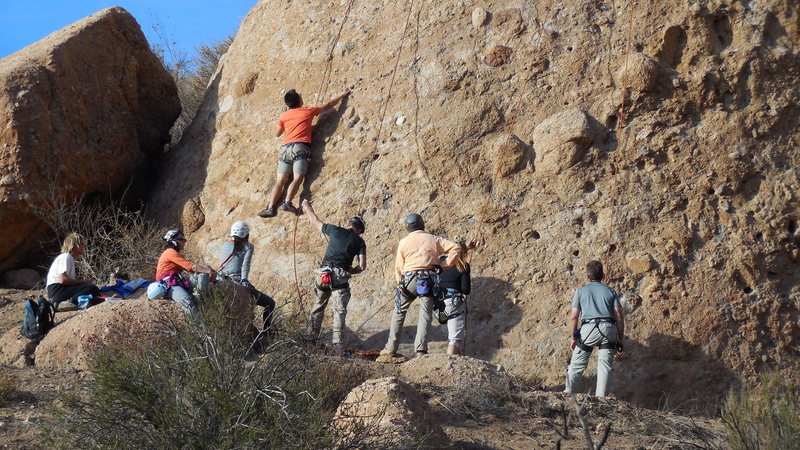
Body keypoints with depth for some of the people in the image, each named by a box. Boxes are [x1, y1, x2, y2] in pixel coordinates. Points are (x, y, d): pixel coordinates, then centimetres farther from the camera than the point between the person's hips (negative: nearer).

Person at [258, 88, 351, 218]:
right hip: (300, 147, -3)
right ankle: (287, 202, -32)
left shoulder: (283, 116, 15)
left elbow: (278, 134, 29)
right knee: (297, 178, -13)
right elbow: (329, 105, 22)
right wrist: (342, 95, 35)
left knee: (280, 181, 2)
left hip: (286, 148, 3)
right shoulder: (308, 111, 9)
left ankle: (271, 207, -9)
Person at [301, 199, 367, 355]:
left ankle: (312, 338, 21)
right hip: (341, 277, -2)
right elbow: (362, 266, 1)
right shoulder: (359, 242, 7)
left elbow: (316, 222, 25)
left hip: (324, 273, 2)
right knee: (340, 310, -2)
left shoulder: (335, 230, 9)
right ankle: (337, 343, -14)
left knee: (318, 307, 17)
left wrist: (308, 209, 43)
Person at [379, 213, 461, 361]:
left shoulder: (404, 242, 7)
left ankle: (391, 349, 11)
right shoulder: (433, 239, 9)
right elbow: (455, 248, 2)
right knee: (425, 315, 1)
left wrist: (400, 283, 20)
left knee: (399, 313, 12)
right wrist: (445, 264, 5)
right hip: (429, 280, 0)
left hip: (409, 278, 0)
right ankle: (421, 350, -11)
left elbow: (398, 267, 8)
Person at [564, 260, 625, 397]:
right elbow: (619, 316, 8)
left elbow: (573, 316, 5)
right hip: (608, 329, 1)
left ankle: (568, 393, 6)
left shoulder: (581, 291, 14)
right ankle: (601, 397, -7)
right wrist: (620, 339, 10)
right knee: (605, 365, 0)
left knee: (577, 364, 8)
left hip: (588, 328, -1)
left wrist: (572, 337, 8)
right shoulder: (610, 291, 17)